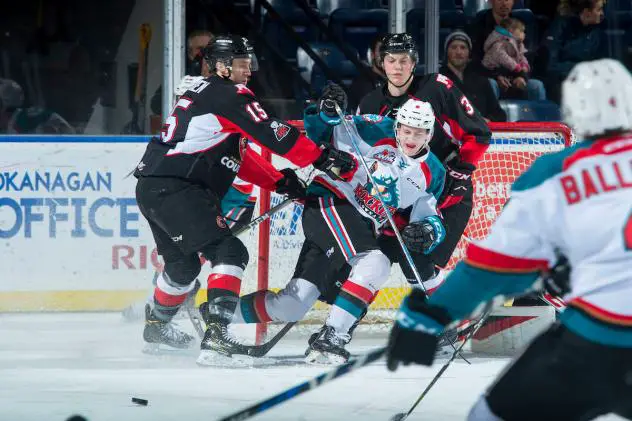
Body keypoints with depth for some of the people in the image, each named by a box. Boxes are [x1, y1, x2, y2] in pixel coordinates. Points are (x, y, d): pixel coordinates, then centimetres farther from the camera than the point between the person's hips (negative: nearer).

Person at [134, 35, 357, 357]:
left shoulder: (203, 92, 23)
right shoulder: (229, 95, -8)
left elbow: (237, 154, 25)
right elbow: (271, 133, -15)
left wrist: (280, 181, 18)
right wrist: (322, 158, -11)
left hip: (152, 187, 10)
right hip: (172, 189, -10)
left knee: (184, 263, 29)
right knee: (229, 252, -16)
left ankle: (156, 324, 48)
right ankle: (216, 332, -29)